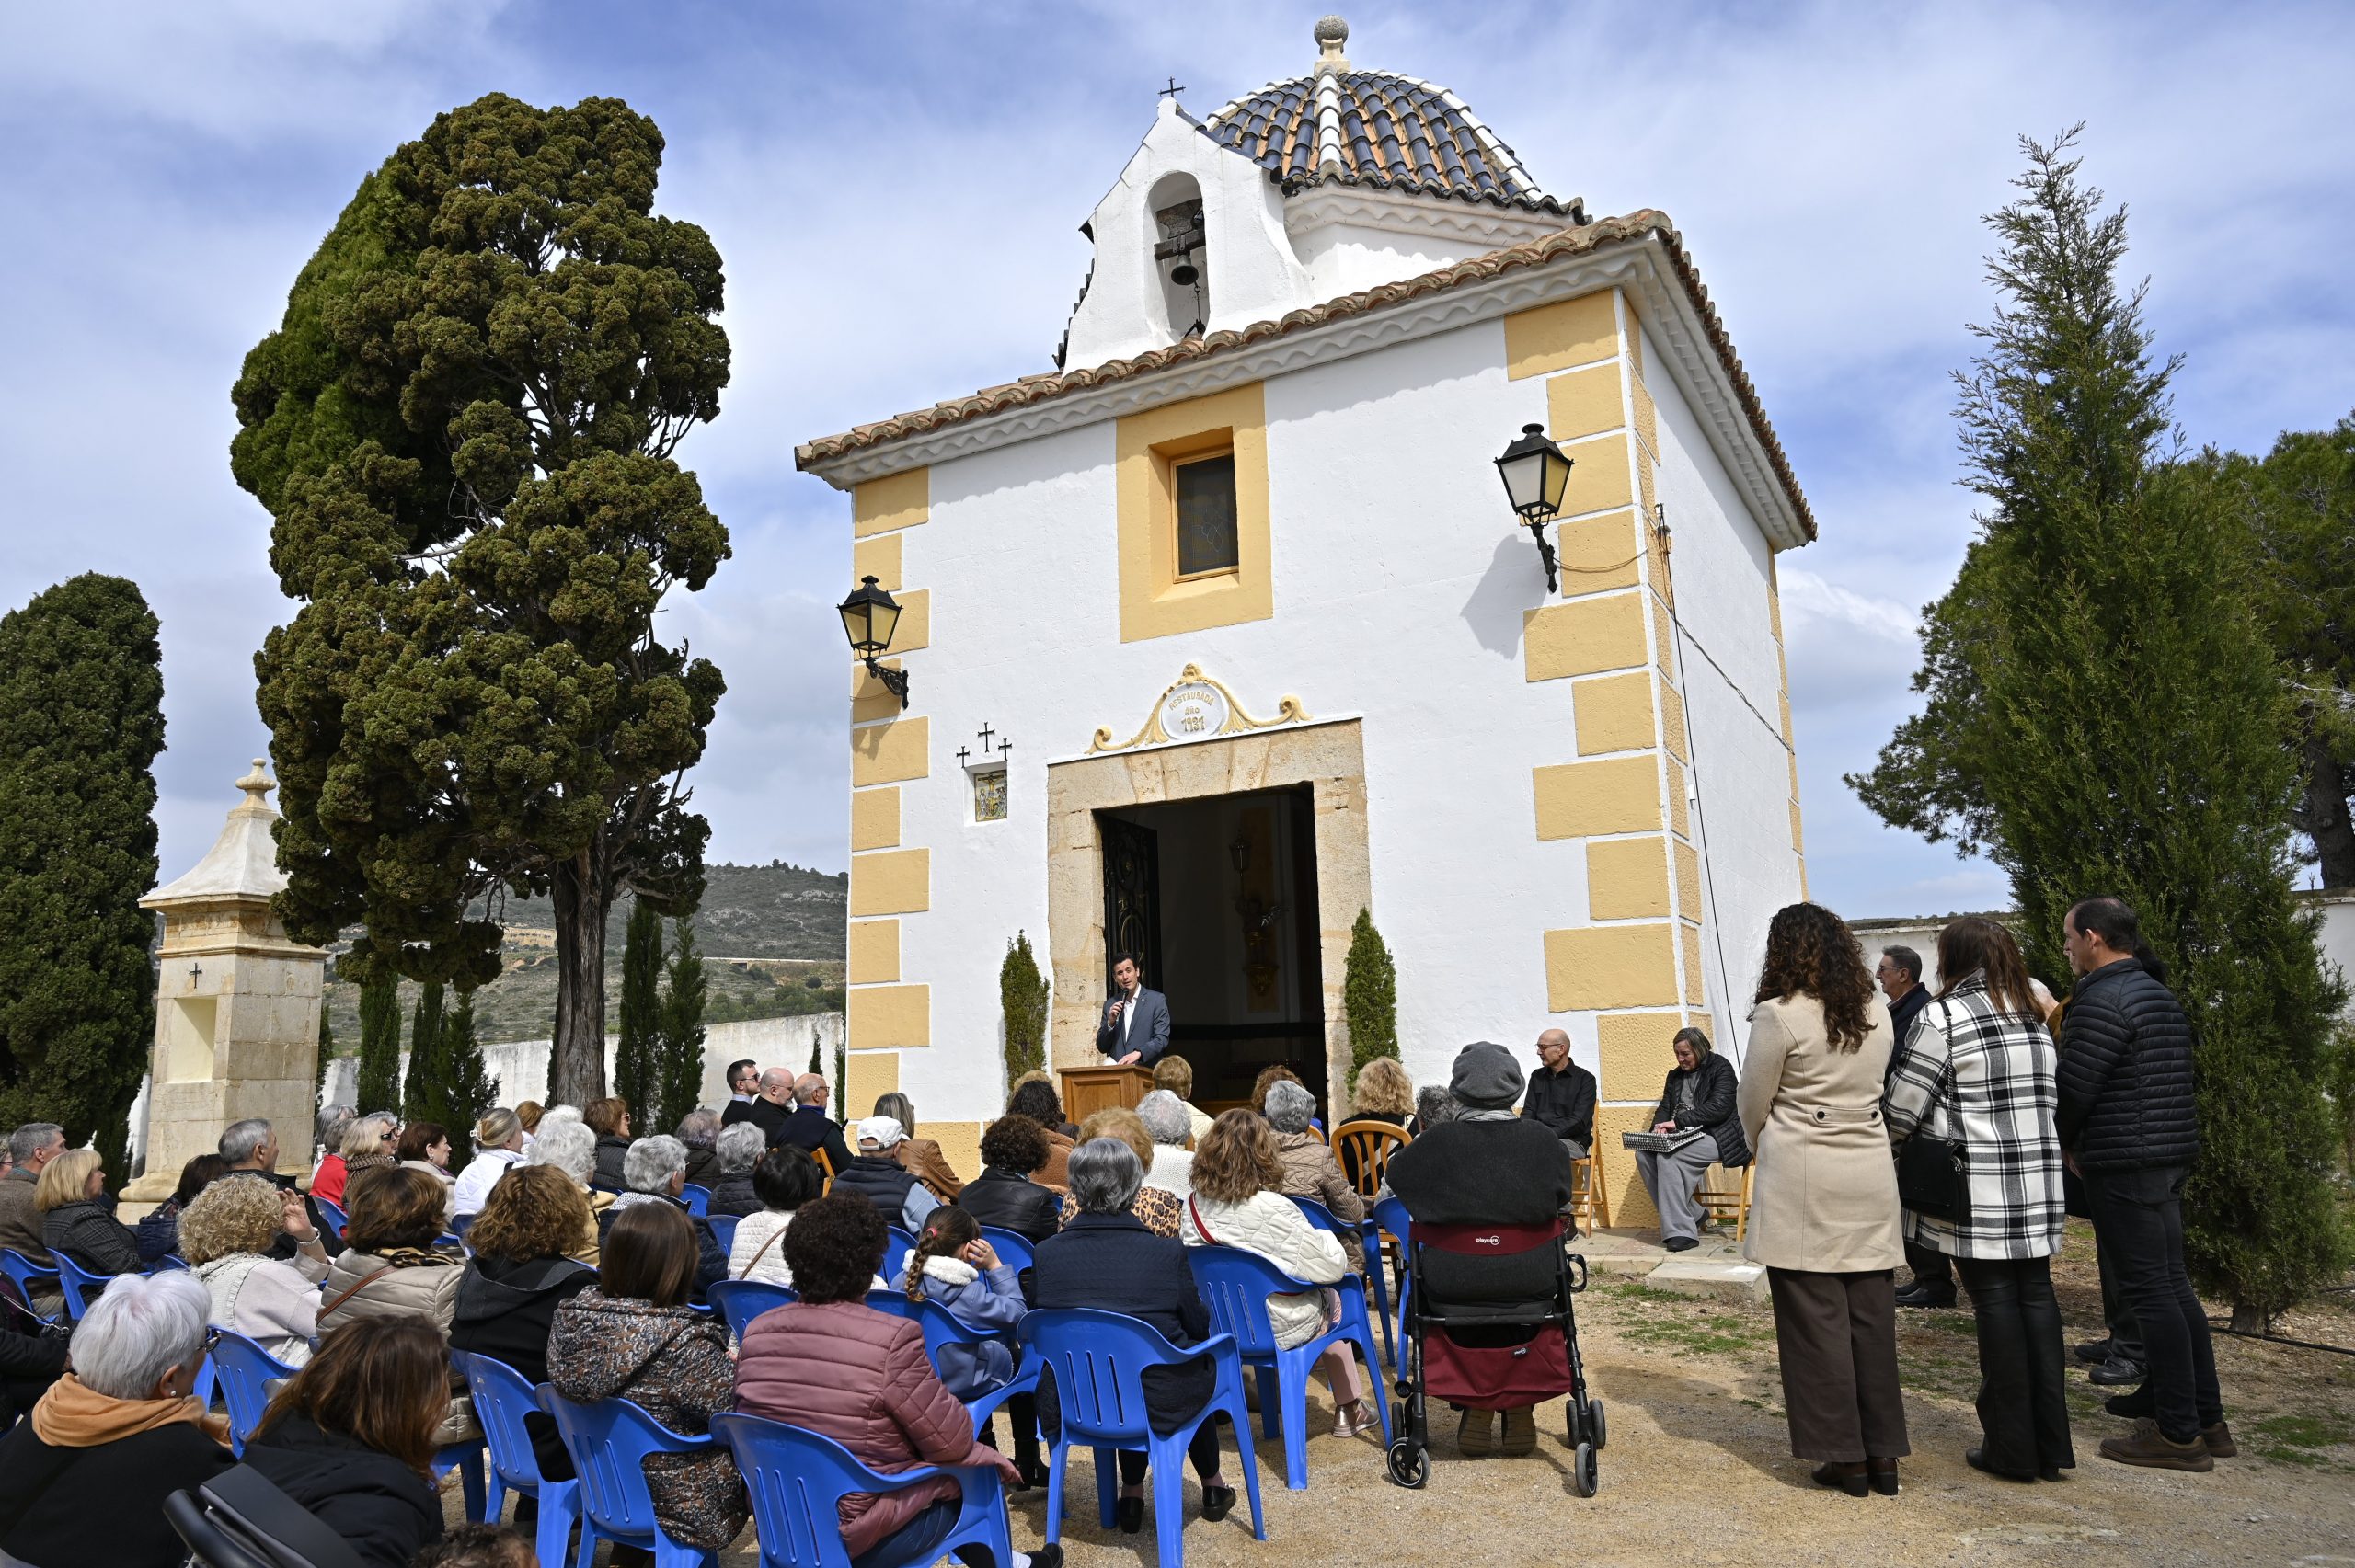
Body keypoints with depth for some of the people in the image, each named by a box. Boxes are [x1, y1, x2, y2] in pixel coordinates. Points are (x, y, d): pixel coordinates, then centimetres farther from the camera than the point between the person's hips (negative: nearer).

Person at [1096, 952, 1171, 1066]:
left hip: (1147, 1072, -3)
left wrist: (1138, 1053, -17)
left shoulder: (1157, 1000, 5)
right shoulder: (1110, 1005, 15)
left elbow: (1162, 1039, -2)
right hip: (1116, 1073, 3)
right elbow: (1101, 1048, 15)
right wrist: (1110, 1022, 0)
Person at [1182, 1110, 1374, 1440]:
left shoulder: (1194, 1205, -11)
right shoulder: (1275, 1210, -27)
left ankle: (1348, 1409, 36)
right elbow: (1333, 1268, -20)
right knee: (1332, 1300, 27)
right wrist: (1323, 1236, 2)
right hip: (1279, 1329, -5)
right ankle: (1349, 1407, 36)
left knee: (1325, 1300, 28)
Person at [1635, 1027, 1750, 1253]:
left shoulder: (1720, 1067, -2)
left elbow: (1719, 1108, -15)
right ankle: (1691, 1215, -12)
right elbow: (1665, 1107, 18)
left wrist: (1678, 1121, -20)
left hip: (1718, 1138, -7)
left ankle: (1682, 1230, -29)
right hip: (1684, 1138, 7)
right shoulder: (1676, 1075, 20)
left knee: (1668, 1157, -31)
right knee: (1643, 1154, -19)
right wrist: (1659, 1126, -7)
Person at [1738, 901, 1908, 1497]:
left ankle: (1845, 1455, 9)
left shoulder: (1779, 1016, -13)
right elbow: (1877, 1090, 14)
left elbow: (1753, 1105, -3)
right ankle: (1883, 1453, 18)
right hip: (1871, 1179, 6)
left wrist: (1761, 1144, 17)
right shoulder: (1877, 1014, 5)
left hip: (1802, 1183, -6)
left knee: (1817, 1320, 4)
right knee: (1872, 1318, 12)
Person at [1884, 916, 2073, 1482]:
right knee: (2037, 1298, 10)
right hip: (2040, 1185, 6)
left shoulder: (1943, 1018, -11)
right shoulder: (2032, 1019, 11)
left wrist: (1887, 1144, 9)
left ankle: (2011, 1448, 9)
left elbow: (1901, 1107, -9)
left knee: (1996, 1304, 0)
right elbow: (2048, 1098, 17)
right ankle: (2049, 1443, 16)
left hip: (1979, 1194, -6)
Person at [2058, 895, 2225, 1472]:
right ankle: (2207, 1418, 22)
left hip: (2123, 1164, -10)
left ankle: (2178, 1431, 1)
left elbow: (2074, 1087, -19)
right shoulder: (2158, 993, 15)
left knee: (2149, 1290, -4)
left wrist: (2067, 1143, 1)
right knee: (2172, 1285, 15)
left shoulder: (2102, 998, -16)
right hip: (2170, 1157, 10)